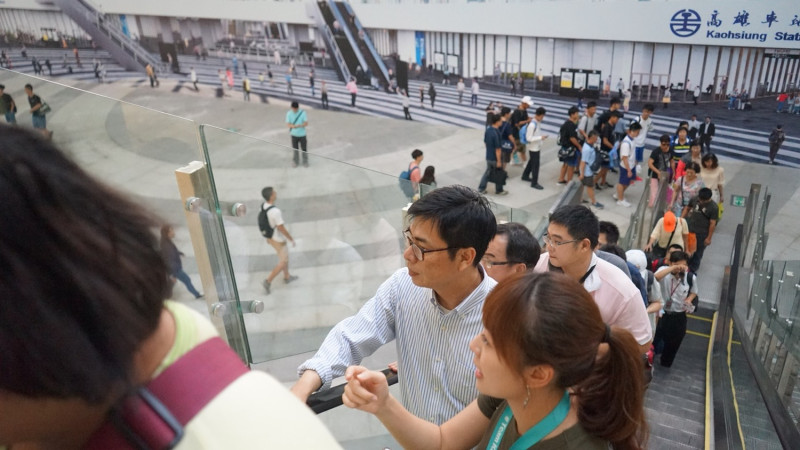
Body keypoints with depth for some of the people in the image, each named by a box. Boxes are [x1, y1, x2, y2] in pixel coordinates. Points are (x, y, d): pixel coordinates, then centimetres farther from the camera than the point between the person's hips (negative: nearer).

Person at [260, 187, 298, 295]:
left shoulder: (263, 206, -11)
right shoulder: (275, 212, -39)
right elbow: (282, 229, -30)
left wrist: (267, 236, 20)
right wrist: (292, 240, -15)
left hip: (270, 237, 8)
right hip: (278, 240, -8)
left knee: (285, 255, 27)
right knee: (283, 262, 11)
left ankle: (287, 277, 44)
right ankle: (268, 282, 13)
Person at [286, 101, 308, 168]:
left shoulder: (303, 112, -12)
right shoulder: (289, 113, -8)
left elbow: (306, 123, -14)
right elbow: (287, 124, -10)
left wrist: (300, 125, -35)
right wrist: (292, 126, -33)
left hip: (302, 134, -1)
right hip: (294, 134, 1)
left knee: (304, 149, 7)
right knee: (295, 149, 12)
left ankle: (305, 162, 27)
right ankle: (295, 162, 30)